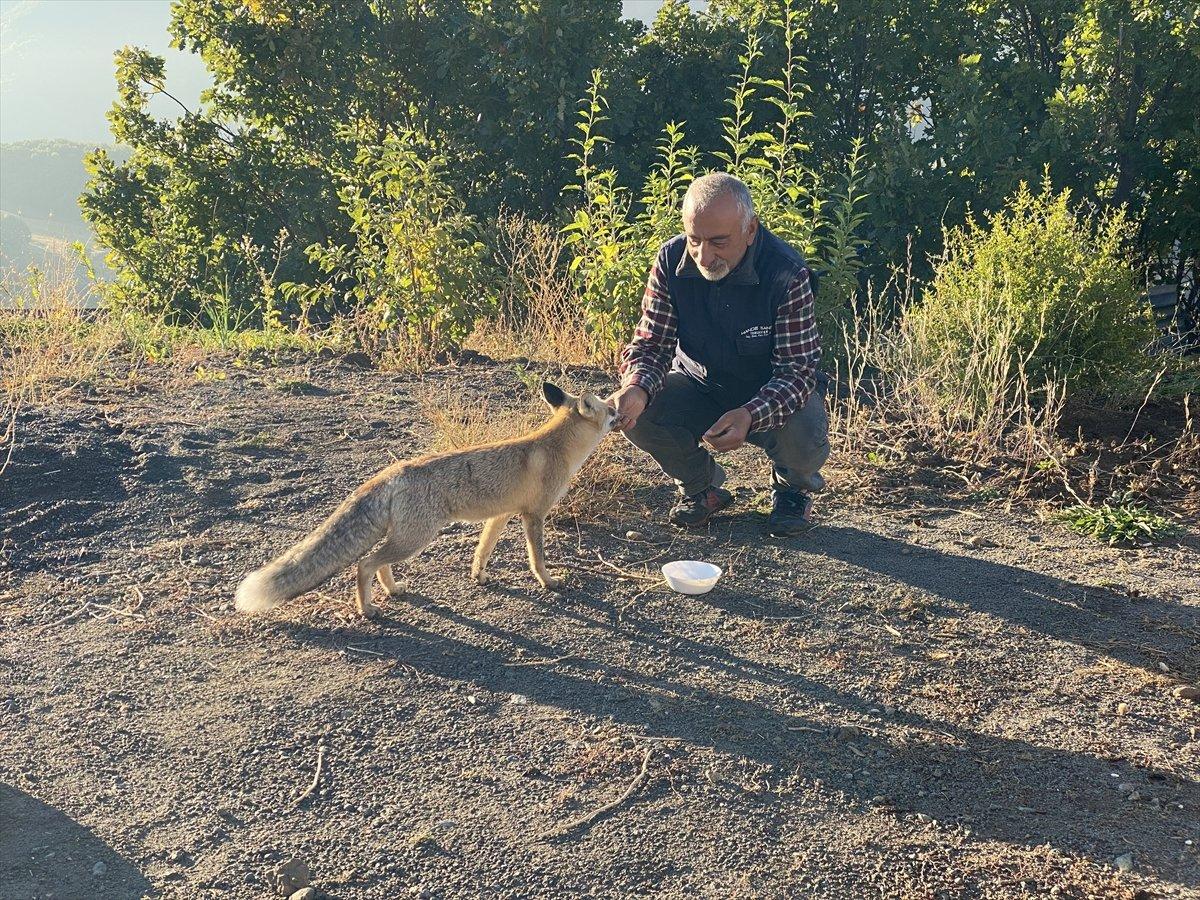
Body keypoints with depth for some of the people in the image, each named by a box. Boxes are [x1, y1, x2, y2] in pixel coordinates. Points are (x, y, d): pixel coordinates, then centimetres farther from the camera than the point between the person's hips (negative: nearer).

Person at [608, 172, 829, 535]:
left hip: (773, 395, -3)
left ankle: (792, 489, 7)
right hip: (701, 386, 3)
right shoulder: (671, 261, -16)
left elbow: (796, 370, -27)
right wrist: (637, 387, -38)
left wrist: (749, 416, -47)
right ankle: (700, 487, 6)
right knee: (637, 413, -25)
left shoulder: (787, 274, -26)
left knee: (803, 441, -34)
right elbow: (651, 344, -13)